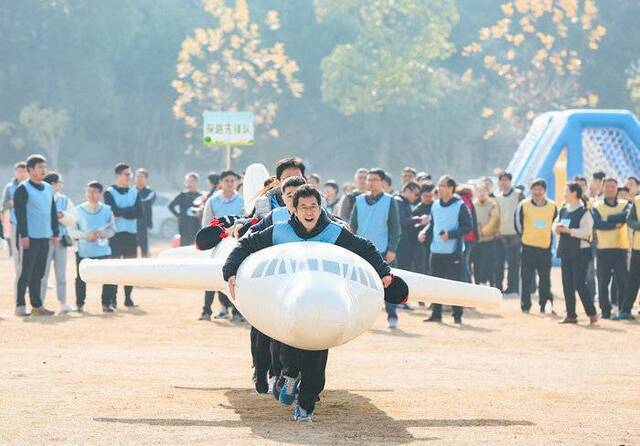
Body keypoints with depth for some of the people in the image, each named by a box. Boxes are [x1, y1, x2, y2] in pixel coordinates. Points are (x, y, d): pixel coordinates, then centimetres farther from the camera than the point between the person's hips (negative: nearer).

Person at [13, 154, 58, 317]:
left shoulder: (48, 189, 15)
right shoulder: (23, 189, -7)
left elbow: (53, 212, 20)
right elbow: (20, 213, -12)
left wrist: (55, 233, 15)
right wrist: (23, 235, -17)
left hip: (45, 237, 7)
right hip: (29, 237, -7)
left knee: (39, 273, 10)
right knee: (25, 272, -5)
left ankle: (37, 306, 14)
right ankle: (20, 306, -1)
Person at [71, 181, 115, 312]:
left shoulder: (107, 210, 4)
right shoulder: (79, 210, 1)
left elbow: (112, 230, 7)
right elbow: (72, 231, 1)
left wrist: (101, 234, -12)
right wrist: (86, 236, -13)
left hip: (103, 251, 1)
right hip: (83, 251, -1)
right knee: (81, 278, 2)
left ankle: (107, 304, 6)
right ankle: (80, 304, 14)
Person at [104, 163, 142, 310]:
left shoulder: (134, 192, 13)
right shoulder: (109, 192, -2)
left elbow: (139, 212, -1)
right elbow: (114, 211, -16)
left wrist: (122, 212, -10)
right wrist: (130, 210, -7)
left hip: (131, 234, 5)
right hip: (115, 234, -5)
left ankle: (128, 298, 17)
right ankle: (112, 300, -10)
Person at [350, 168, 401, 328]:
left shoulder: (389, 201, 0)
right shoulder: (359, 201, 9)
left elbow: (395, 228, -2)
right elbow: (352, 225, 12)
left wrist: (392, 249, -9)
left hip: (383, 250, -3)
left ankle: (392, 316, 4)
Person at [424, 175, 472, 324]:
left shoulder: (460, 206, -6)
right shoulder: (435, 206, 12)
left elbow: (467, 227, -9)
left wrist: (450, 234, -19)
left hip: (454, 252, -5)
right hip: (436, 251, 5)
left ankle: (457, 314, 4)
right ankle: (436, 313, 15)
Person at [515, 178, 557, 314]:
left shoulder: (552, 206, 4)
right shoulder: (523, 205, -2)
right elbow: (518, 224, 8)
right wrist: (524, 235, 9)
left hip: (545, 247, 1)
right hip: (528, 247, -1)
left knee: (545, 279, 3)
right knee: (526, 278, 1)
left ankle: (545, 305, 9)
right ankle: (525, 305, 8)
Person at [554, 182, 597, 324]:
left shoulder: (584, 212, -11)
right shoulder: (563, 211, 12)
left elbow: (586, 231, -18)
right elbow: (555, 226, 15)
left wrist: (569, 230, -22)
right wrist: (557, 227, -7)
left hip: (580, 252, -8)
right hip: (566, 252, 8)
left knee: (579, 283, -9)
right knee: (567, 284, 8)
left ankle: (592, 314, 0)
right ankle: (571, 315, 14)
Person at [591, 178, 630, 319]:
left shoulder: (624, 205, 10)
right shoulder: (596, 206, 7)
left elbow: (626, 216, -13)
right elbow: (597, 223, -10)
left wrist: (608, 219, -10)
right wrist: (616, 224, -12)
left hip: (621, 248, 0)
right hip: (603, 249, 0)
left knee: (623, 282, -3)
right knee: (603, 282, 1)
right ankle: (605, 311, 8)